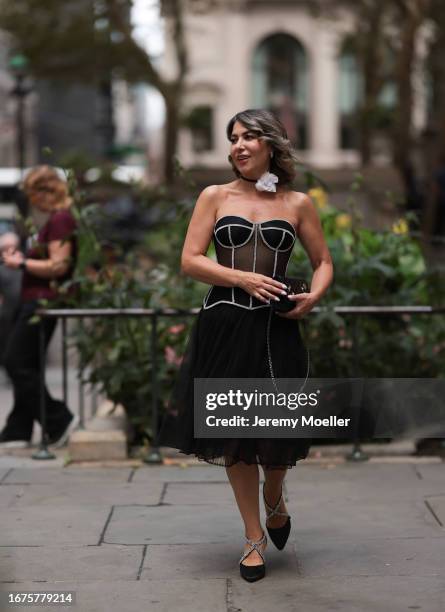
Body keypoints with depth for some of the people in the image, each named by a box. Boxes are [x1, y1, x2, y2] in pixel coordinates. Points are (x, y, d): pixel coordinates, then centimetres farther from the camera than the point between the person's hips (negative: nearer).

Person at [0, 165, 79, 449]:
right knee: (24, 366, 10)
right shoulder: (56, 218, 17)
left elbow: (58, 266, -21)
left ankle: (59, 421, -4)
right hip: (36, 300, 11)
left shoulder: (61, 219, -15)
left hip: (44, 300, -11)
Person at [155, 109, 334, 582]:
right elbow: (190, 261, -1)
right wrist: (243, 279, -15)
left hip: (275, 330, 0)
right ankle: (254, 539, 19)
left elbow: (323, 262, 13)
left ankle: (274, 499, 38)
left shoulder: (298, 204, 6)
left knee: (278, 432, 3)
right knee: (234, 435, 5)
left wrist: (313, 295, -8)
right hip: (224, 328, 0)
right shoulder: (215, 197, 5)